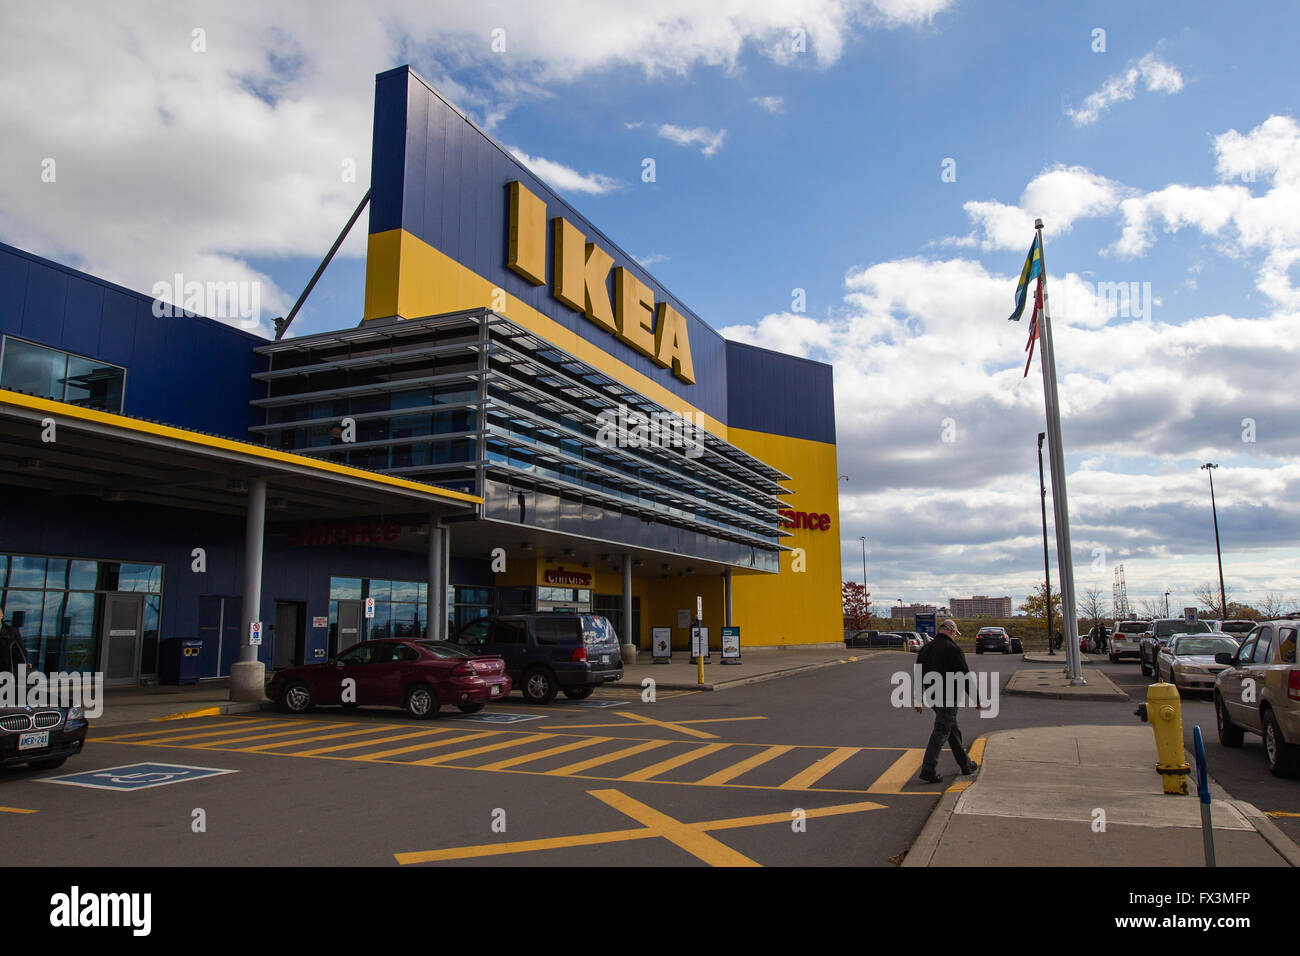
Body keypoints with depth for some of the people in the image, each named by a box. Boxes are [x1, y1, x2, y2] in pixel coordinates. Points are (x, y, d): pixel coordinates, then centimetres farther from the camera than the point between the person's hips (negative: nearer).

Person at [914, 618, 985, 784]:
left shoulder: (925, 649, 9)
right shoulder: (953, 649, -13)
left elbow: (919, 677, 12)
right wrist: (977, 700, -3)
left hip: (932, 697, 7)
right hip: (948, 698, -7)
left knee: (953, 730, 19)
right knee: (940, 732, -5)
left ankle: (966, 765, 30)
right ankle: (928, 772, -7)